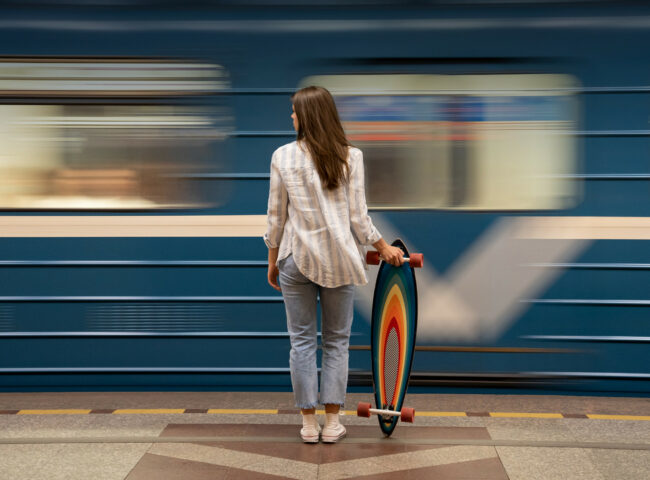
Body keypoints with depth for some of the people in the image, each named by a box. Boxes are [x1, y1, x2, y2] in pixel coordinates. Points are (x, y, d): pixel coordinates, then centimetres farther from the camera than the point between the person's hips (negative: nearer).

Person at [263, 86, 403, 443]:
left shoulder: (283, 157, -4)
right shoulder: (351, 157, -5)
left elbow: (276, 216, 0)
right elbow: (357, 216, -4)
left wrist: (273, 260, 11)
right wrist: (383, 247, 11)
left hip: (296, 258, 0)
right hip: (338, 259, 0)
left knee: (302, 340, 8)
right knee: (337, 340, 10)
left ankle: (308, 423, 11)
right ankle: (332, 423, 11)